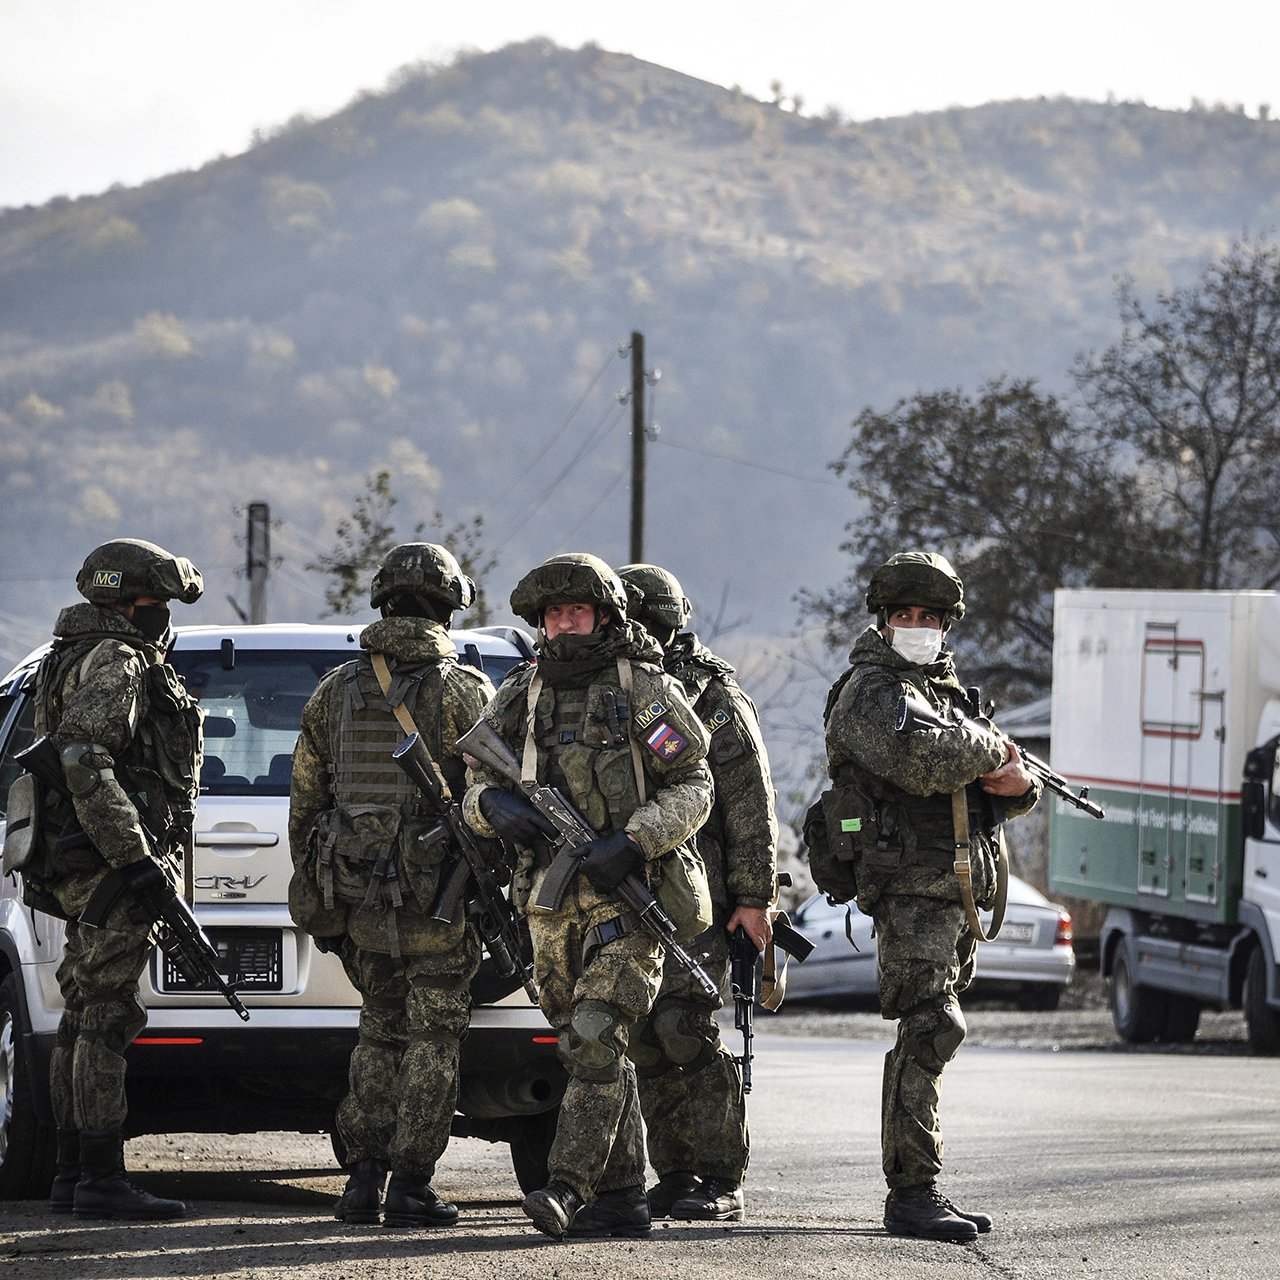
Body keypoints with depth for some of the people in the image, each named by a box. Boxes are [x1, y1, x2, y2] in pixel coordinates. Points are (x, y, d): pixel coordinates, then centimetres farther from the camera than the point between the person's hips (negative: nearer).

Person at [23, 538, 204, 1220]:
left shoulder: (102, 661, 22)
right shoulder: (114, 661, -11)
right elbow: (86, 767, -22)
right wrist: (137, 859, -24)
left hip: (84, 873, 11)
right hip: (110, 869, -11)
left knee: (82, 1020, 11)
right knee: (104, 1019, -11)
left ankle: (72, 1176, 14)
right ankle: (102, 1181, -13)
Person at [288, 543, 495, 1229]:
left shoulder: (334, 690, 7)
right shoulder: (465, 691, -7)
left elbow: (305, 803, 10)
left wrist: (314, 900, 17)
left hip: (356, 892, 4)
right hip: (436, 893, -4)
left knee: (380, 1031, 16)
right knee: (432, 1039, 3)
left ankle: (363, 1180, 11)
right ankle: (409, 1188, -1)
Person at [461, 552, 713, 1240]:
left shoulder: (646, 689, -2)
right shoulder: (519, 695, 12)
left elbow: (693, 785, -4)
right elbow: (476, 784, 16)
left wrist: (632, 843, -17)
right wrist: (495, 804, -9)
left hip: (627, 893, -5)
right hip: (551, 900, 5)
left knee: (595, 1040, -16)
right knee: (588, 1051, 7)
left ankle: (568, 1188, -21)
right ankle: (622, 1196, 13)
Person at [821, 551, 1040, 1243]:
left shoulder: (946, 690, 21)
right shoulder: (869, 692, -7)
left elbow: (1010, 783, 23)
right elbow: (918, 761, -26)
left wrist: (1019, 784, -1)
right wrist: (991, 747, -10)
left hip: (956, 891, 9)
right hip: (909, 885, -9)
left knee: (927, 1038, 11)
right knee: (930, 1029, -17)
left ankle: (914, 1190, 16)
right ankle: (912, 1192, -18)